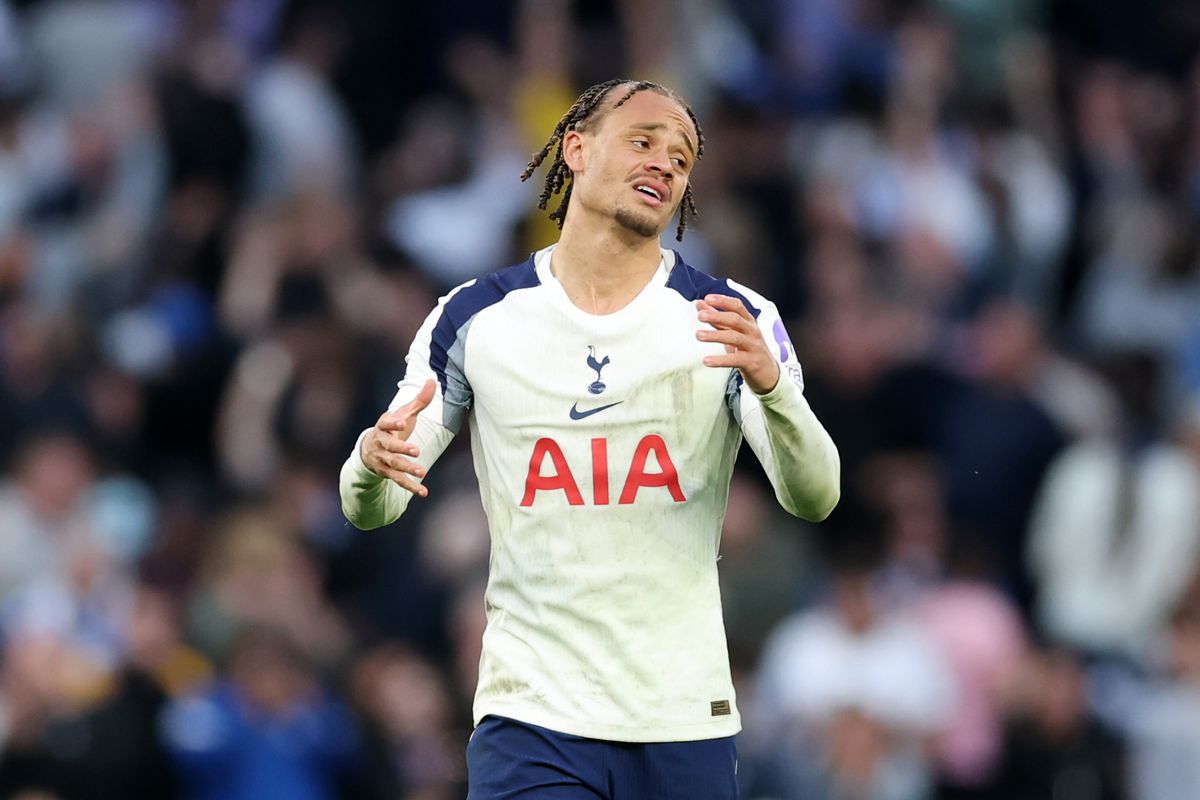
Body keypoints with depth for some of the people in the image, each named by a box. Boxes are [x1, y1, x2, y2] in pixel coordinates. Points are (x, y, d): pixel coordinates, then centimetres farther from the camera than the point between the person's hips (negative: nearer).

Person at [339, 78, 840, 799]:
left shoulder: (741, 323, 2)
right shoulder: (474, 319, 3)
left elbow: (814, 498, -8)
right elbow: (370, 510, 6)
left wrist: (770, 384, -27)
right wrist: (374, 463, -18)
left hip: (685, 716, 1)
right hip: (530, 711, -1)